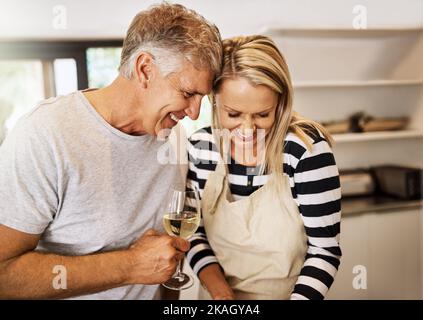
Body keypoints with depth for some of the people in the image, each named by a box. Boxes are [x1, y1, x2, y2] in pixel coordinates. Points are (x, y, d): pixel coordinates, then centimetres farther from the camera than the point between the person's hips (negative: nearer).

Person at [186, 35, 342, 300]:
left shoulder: (307, 148, -21)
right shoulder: (201, 146, -12)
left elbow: (325, 249, -16)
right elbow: (194, 229, -2)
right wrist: (218, 287, -15)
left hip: (289, 293, -2)